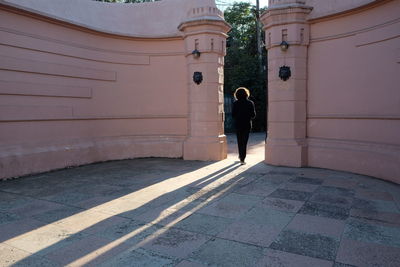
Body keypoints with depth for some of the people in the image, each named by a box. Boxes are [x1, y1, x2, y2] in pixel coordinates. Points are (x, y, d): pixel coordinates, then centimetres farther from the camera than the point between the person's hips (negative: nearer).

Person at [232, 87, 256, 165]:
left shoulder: (235, 103, -5)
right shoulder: (250, 103, -5)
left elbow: (233, 115, -5)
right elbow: (253, 115, -4)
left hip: (238, 124, 1)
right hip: (247, 125, -1)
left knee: (239, 141, 17)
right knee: (244, 142, 4)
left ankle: (241, 156, 30)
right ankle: (242, 159, -1)